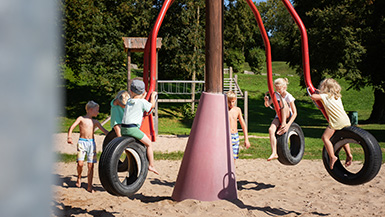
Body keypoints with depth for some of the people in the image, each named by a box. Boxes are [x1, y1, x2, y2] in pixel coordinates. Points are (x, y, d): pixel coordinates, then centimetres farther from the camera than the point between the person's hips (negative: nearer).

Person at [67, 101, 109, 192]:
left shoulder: (95, 122, 14)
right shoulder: (81, 119, 3)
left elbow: (104, 131, 17)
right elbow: (71, 127, -6)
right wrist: (69, 137, -22)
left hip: (92, 143, 3)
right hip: (82, 142, -3)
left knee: (91, 165, -1)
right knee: (80, 163, -16)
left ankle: (89, 186, 7)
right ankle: (79, 177, 16)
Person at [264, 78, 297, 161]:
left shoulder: (288, 96, -16)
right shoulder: (276, 95, -1)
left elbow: (295, 113, -19)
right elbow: (267, 105, 0)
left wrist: (288, 125, -30)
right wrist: (266, 101, -25)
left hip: (288, 116, -4)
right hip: (278, 117, 4)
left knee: (282, 101, -29)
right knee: (271, 130, -27)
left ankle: (283, 124, -28)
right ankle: (274, 153, -29)